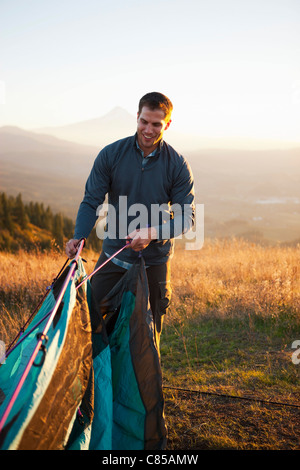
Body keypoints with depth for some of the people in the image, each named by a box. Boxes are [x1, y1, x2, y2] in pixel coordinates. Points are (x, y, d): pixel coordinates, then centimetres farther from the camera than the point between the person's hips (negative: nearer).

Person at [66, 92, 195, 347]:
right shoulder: (111, 154, -5)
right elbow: (91, 203, -3)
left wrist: (152, 233, -23)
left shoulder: (178, 165, -7)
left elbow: (187, 217, -6)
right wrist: (78, 237, -21)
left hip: (154, 261, -1)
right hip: (113, 256, 1)